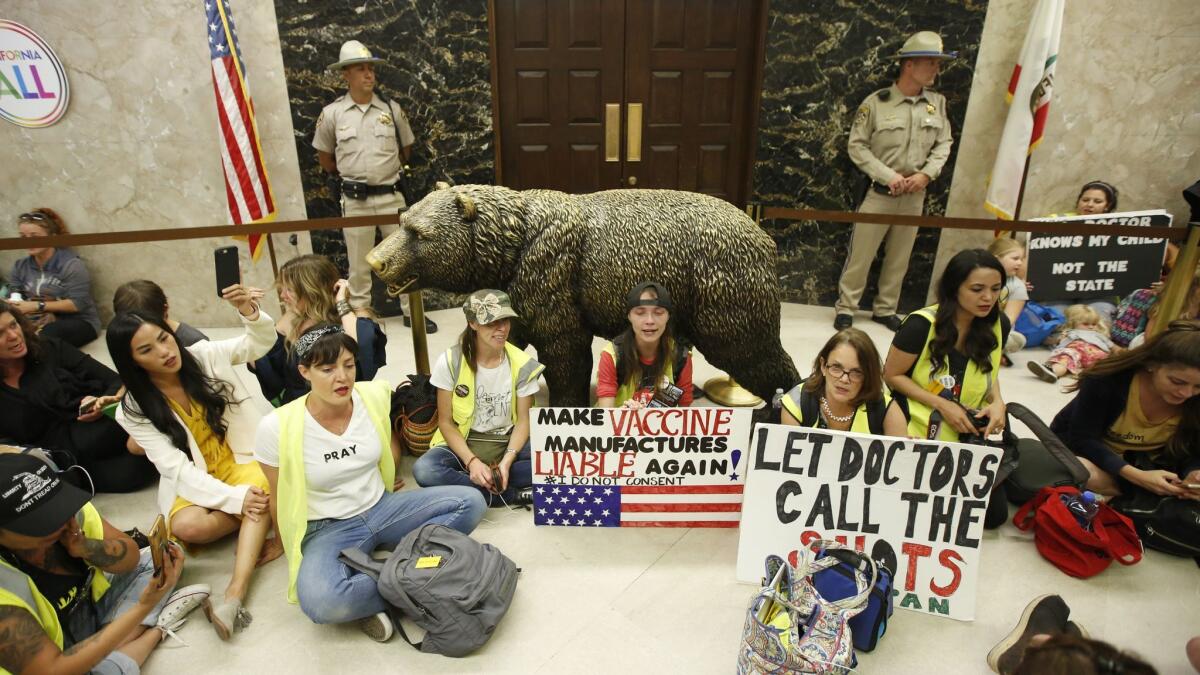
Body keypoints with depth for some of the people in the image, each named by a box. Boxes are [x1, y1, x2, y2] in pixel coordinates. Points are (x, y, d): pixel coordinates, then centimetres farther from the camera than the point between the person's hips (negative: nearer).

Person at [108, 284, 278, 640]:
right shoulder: (134, 410, -9)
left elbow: (262, 343, -2)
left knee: (262, 485, -35)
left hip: (242, 460, 0)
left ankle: (233, 595, -37)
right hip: (196, 482, 0)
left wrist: (249, 311, -27)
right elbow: (176, 467, -16)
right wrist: (236, 498, -29)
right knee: (187, 527, -33)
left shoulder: (204, 355, -6)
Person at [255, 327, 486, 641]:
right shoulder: (276, 428, -18)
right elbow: (279, 498, -1)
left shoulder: (375, 394, -10)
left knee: (470, 502, -15)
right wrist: (287, 546, 13)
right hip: (328, 529, -3)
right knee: (320, 601, -36)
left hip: (382, 509, 4)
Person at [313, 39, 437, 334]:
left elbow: (406, 149, 14)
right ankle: (359, 314, 21)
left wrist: (387, 170, 11)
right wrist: (351, 175, 10)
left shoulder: (391, 108, 2)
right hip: (354, 199, -1)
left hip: (391, 195, 1)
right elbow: (324, 157, 9)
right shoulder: (332, 113, -2)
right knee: (359, 261, 8)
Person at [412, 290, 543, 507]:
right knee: (424, 470, -33)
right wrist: (472, 461, -22)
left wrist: (507, 460, -23)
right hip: (463, 443, -1)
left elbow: (523, 420, -5)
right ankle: (512, 495, -23)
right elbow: (445, 422, -7)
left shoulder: (522, 364, -7)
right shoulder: (450, 362, -11)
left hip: (507, 444, 1)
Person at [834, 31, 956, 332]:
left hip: (915, 194, 5)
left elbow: (944, 144, 8)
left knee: (899, 257, 12)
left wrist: (926, 174, -9)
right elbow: (857, 145, -10)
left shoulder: (937, 102, 3)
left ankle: (885, 309, 26)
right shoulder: (876, 102, -11)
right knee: (860, 254, 0)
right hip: (879, 192, -4)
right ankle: (845, 308, 14)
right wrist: (888, 176, -16)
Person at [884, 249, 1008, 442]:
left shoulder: (999, 325, -3)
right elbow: (892, 375, -10)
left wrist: (997, 401, -6)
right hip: (918, 430, -5)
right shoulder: (922, 325, -19)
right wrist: (943, 405, -17)